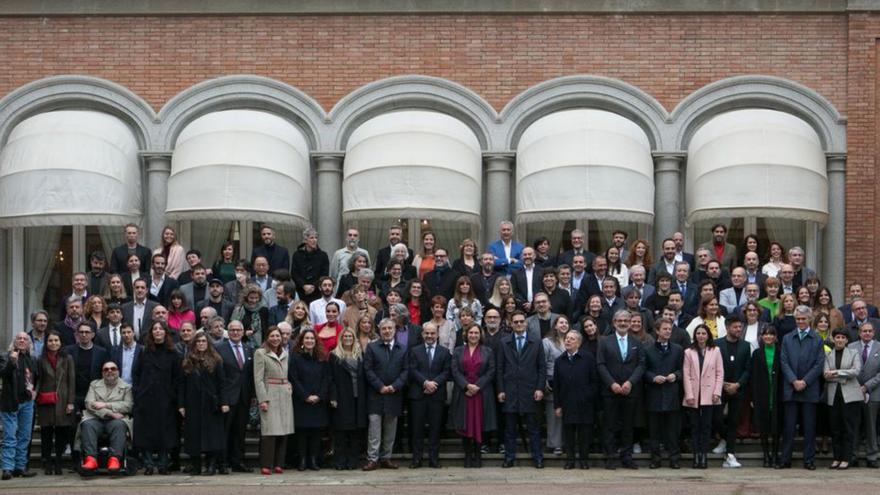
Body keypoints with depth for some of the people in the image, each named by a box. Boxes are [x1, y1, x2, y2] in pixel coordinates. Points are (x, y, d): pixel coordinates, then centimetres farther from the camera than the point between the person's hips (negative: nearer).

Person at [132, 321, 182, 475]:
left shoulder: (172, 354, 5)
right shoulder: (144, 353, 8)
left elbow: (177, 377, 4)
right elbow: (135, 374, 7)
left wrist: (172, 395, -4)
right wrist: (136, 393, -3)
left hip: (165, 400, -1)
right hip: (146, 399, 1)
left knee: (164, 432, -1)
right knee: (146, 432, -2)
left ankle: (162, 464, 6)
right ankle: (148, 464, 2)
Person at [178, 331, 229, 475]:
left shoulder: (215, 361, 4)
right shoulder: (187, 363, 9)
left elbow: (222, 383, 0)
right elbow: (182, 386, 8)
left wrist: (224, 402, -9)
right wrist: (181, 404, 1)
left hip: (210, 404, -2)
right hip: (193, 405, 2)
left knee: (211, 435, -7)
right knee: (194, 435, 1)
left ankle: (211, 465, -8)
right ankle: (195, 466, 5)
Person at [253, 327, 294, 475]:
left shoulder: (285, 354, 17)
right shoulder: (260, 353, -1)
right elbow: (258, 379, -7)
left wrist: (290, 386, 6)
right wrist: (263, 400, -14)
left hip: (285, 395, 6)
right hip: (270, 394, -6)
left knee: (284, 431, 2)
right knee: (270, 430, -11)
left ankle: (278, 464, 8)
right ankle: (266, 466, -9)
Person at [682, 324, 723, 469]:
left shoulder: (715, 351, 6)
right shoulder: (689, 352, 5)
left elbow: (720, 373, 5)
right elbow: (686, 375, 1)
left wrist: (717, 392, -5)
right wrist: (689, 395, -7)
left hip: (709, 395, 0)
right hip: (694, 395, 0)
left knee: (706, 426, -3)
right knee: (695, 426, 1)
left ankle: (703, 456, -2)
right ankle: (696, 456, 2)